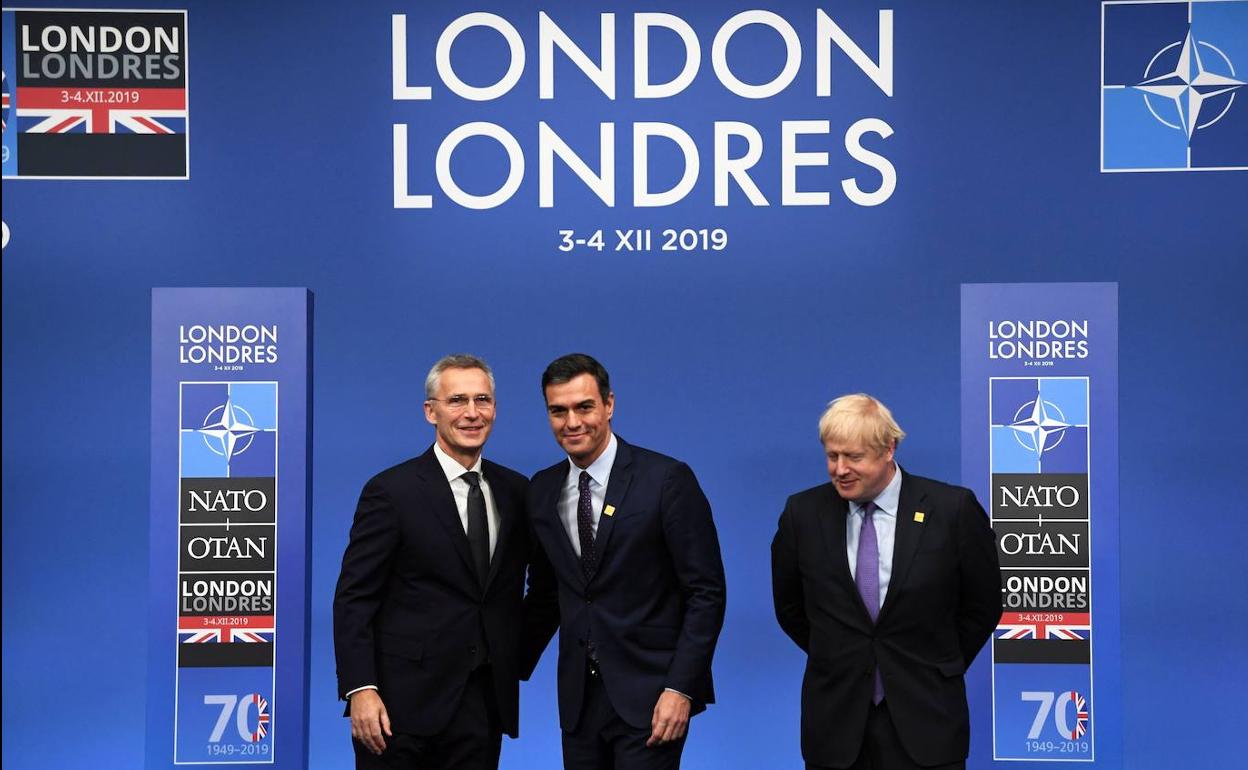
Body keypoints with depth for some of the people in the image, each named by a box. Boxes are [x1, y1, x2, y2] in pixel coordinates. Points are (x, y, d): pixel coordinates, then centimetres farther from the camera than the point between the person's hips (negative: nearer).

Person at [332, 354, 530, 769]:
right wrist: (360, 689, -16)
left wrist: (515, 666, 7)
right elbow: (353, 599, -9)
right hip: (405, 703, -4)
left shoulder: (515, 490, 8)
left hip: (484, 704, 4)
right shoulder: (391, 491, -6)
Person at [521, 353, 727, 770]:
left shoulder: (666, 479, -9)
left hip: (650, 694, -5)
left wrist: (681, 688, -14)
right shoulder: (542, 490, 7)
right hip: (579, 699, 5)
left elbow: (706, 593, -9)